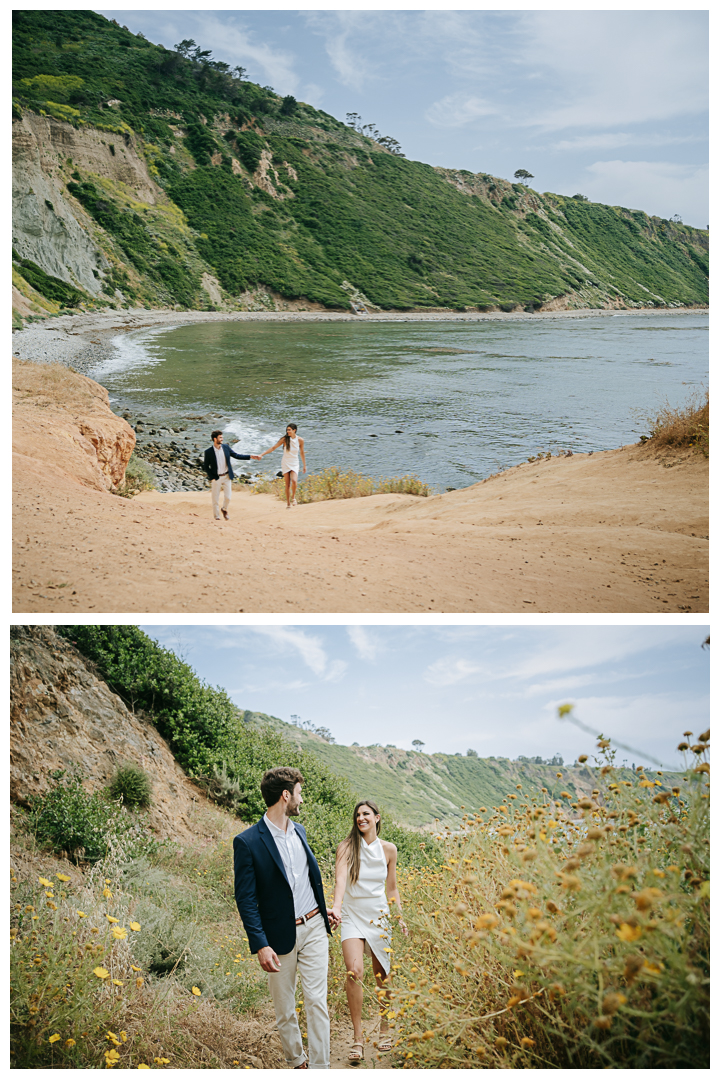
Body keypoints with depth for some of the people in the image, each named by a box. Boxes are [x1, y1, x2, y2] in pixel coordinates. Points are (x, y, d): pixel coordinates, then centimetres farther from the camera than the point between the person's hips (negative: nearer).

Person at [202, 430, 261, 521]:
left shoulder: (226, 447, 0)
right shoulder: (208, 452, -11)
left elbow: (237, 456, 6)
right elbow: (205, 466, -4)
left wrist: (251, 456, -1)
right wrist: (212, 478, -9)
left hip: (227, 476, 3)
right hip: (216, 478, -3)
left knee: (227, 497, 2)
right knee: (215, 499, 5)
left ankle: (224, 509, 32)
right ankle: (217, 517, 21)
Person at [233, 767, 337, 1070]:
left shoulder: (299, 831, 7)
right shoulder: (247, 842, -14)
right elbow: (245, 898, -14)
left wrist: (324, 911, 22)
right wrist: (261, 945, -20)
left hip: (313, 928, 4)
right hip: (280, 936, -4)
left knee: (317, 1002, -1)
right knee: (284, 1010, 12)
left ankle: (319, 1068, 8)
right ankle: (296, 1062, 32)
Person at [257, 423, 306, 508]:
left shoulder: (300, 440, -5)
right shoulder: (285, 439, -8)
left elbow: (302, 453, 8)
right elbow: (273, 448, -7)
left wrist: (304, 465, 15)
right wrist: (262, 454, -14)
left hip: (294, 464, 0)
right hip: (285, 464, 0)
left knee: (294, 481, -24)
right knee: (287, 484, -1)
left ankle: (293, 497, 3)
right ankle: (288, 504, 13)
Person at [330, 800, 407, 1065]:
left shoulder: (389, 850, 2)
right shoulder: (347, 846, -7)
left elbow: (392, 889, 11)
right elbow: (340, 878, -23)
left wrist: (400, 918, 6)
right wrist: (336, 907, -39)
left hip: (379, 916, 2)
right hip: (352, 915, -2)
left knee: (382, 976, 7)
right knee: (354, 971, -19)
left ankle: (385, 1029, 29)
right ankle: (358, 1038, -8)